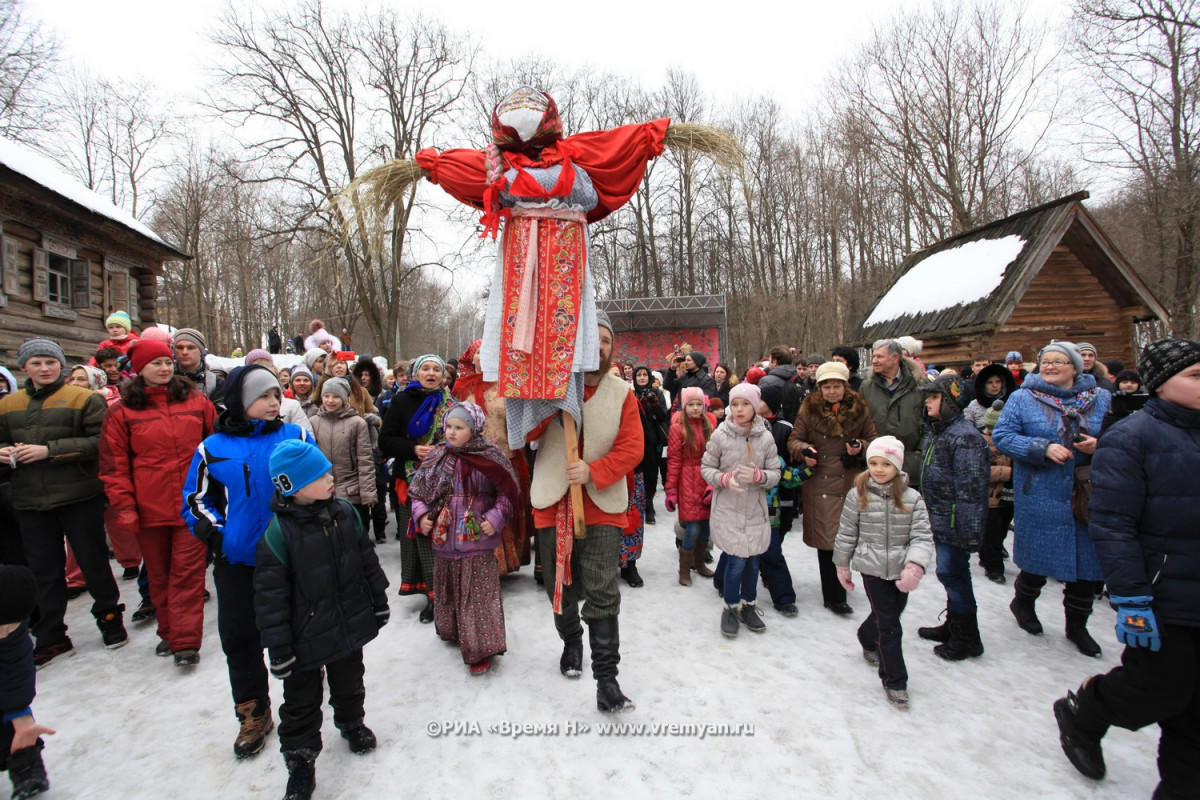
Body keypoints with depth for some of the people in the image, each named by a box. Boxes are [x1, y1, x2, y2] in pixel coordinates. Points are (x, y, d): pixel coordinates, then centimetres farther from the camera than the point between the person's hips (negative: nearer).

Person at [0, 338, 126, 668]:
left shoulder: (85, 399, -5)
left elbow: (99, 442, -14)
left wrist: (49, 450, -20)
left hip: (79, 496, -4)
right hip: (30, 502, 5)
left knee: (93, 561, 7)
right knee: (44, 570, 13)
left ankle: (109, 617, 26)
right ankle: (50, 638, 24)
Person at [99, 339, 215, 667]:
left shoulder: (195, 401, 5)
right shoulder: (122, 411, 1)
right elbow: (114, 464, 1)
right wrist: (123, 506, -4)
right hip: (150, 508, 1)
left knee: (188, 572, -2)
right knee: (159, 573, 13)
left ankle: (185, 641, 2)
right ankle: (169, 631, 28)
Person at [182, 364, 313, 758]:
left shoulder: (296, 437, -2)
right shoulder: (213, 448, 1)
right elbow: (195, 499, 10)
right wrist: (215, 534, -6)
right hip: (237, 562, 1)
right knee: (239, 638, 10)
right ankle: (253, 714, 30)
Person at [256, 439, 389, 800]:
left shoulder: (344, 512, -7)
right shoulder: (278, 533, -23)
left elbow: (367, 558, 5)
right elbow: (270, 596, -18)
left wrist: (379, 599, 11)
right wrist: (278, 647, -14)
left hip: (351, 625, 5)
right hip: (306, 637, -4)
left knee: (349, 683, 26)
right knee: (301, 702, 13)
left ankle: (351, 722, 52)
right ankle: (300, 762, 32)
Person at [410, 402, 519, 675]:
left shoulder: (489, 457, -9)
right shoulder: (436, 457, 2)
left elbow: (508, 493, -4)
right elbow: (418, 491, 10)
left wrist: (496, 518, -14)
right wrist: (421, 514, -5)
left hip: (478, 541, -4)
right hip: (443, 540, 5)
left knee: (478, 593, 0)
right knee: (447, 589, 20)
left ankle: (480, 649, 11)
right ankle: (452, 631, 42)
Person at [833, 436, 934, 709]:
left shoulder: (911, 498, -6)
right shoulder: (857, 496, -7)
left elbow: (922, 537, -10)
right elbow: (846, 534, 1)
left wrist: (915, 566, -25)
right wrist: (842, 566, 6)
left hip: (900, 571, 2)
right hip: (872, 569, -2)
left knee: (889, 614, 19)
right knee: (888, 624, -2)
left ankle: (868, 640, 51)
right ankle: (894, 681, 12)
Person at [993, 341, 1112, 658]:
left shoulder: (1102, 399, 7)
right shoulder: (1022, 398, -2)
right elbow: (1001, 436, -8)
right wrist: (1043, 448, -20)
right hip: (1040, 497, -3)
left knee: (1087, 560, 10)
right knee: (1038, 558, 6)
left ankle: (1077, 624, 31)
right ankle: (1023, 601, 36)